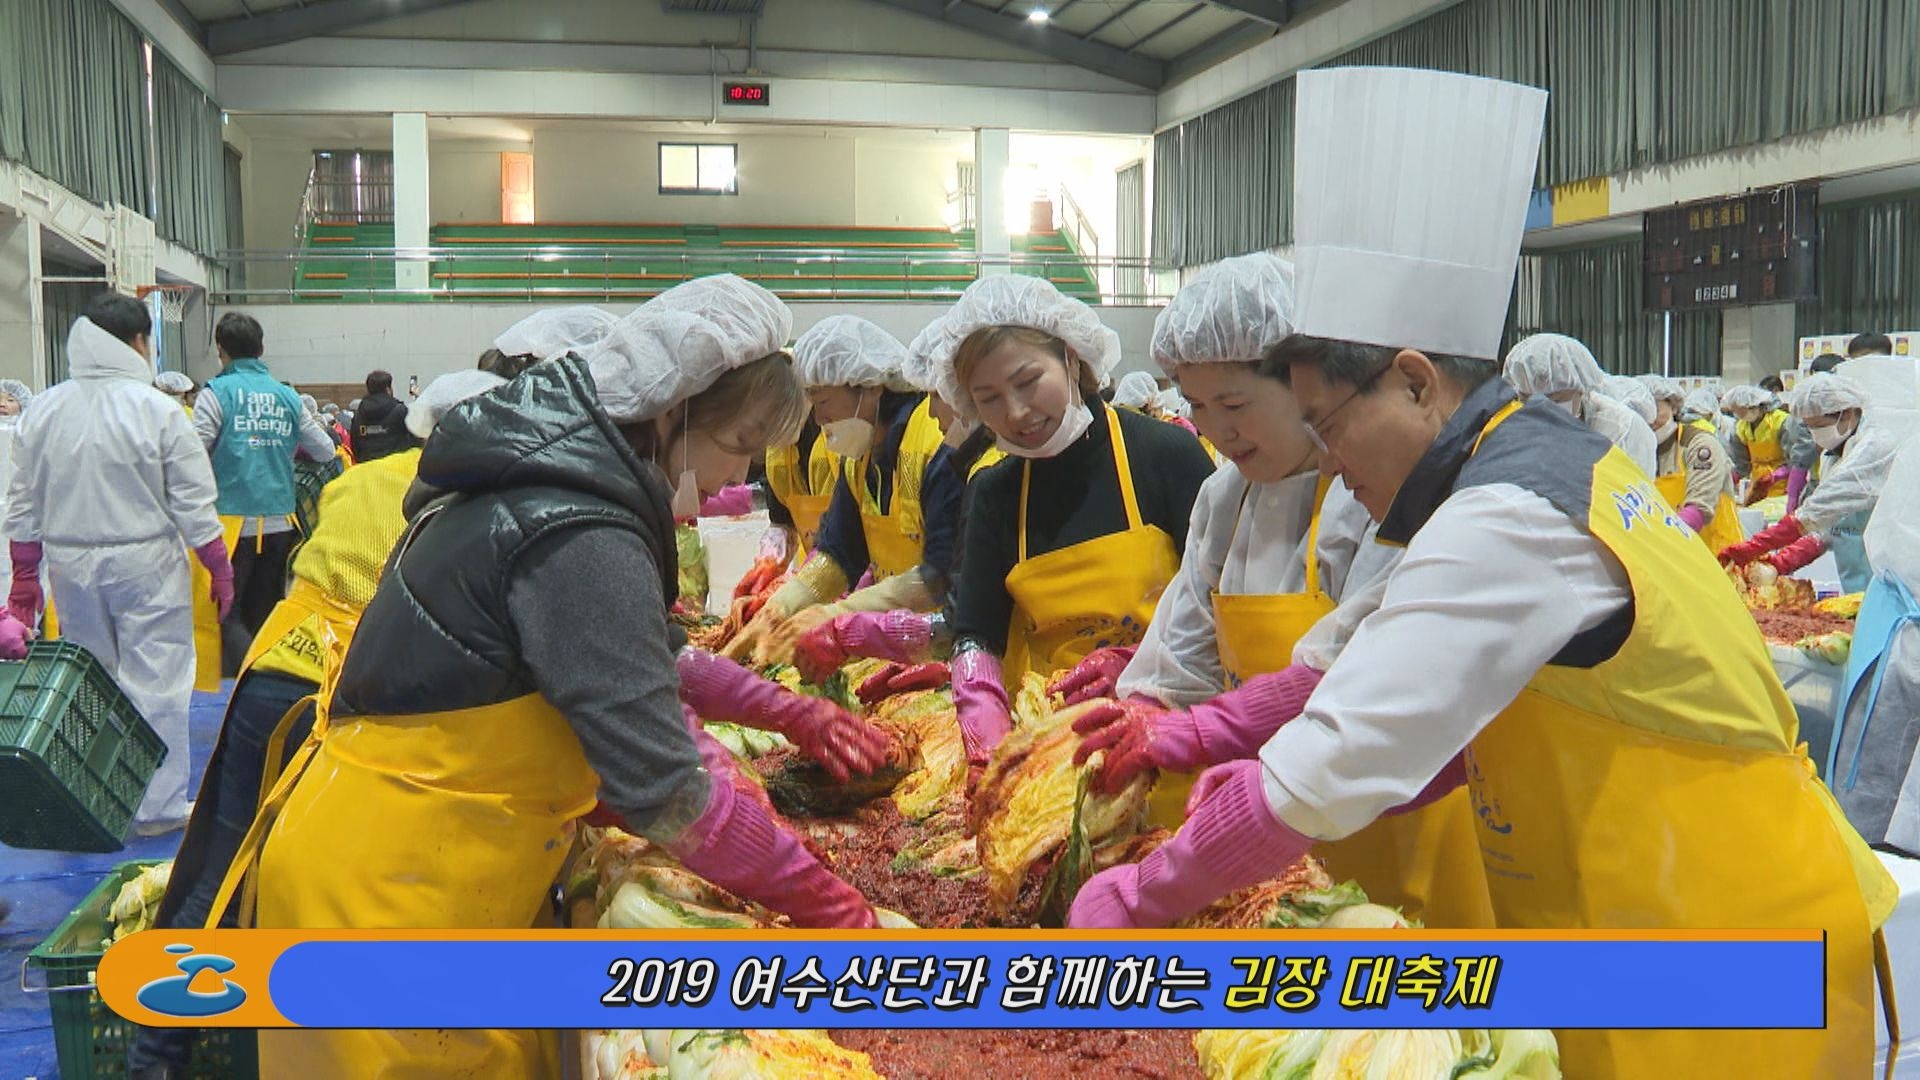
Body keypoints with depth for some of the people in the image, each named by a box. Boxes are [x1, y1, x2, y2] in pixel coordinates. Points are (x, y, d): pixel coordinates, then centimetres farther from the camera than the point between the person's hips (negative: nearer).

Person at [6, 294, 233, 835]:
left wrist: (25, 578, 17)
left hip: (71, 567, 5)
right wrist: (220, 569, 2)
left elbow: (23, 506, 8)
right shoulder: (157, 410, -11)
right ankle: (157, 806, 8)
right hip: (146, 566, -5)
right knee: (154, 685, 2)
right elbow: (194, 505, -9)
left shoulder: (41, 411, 3)